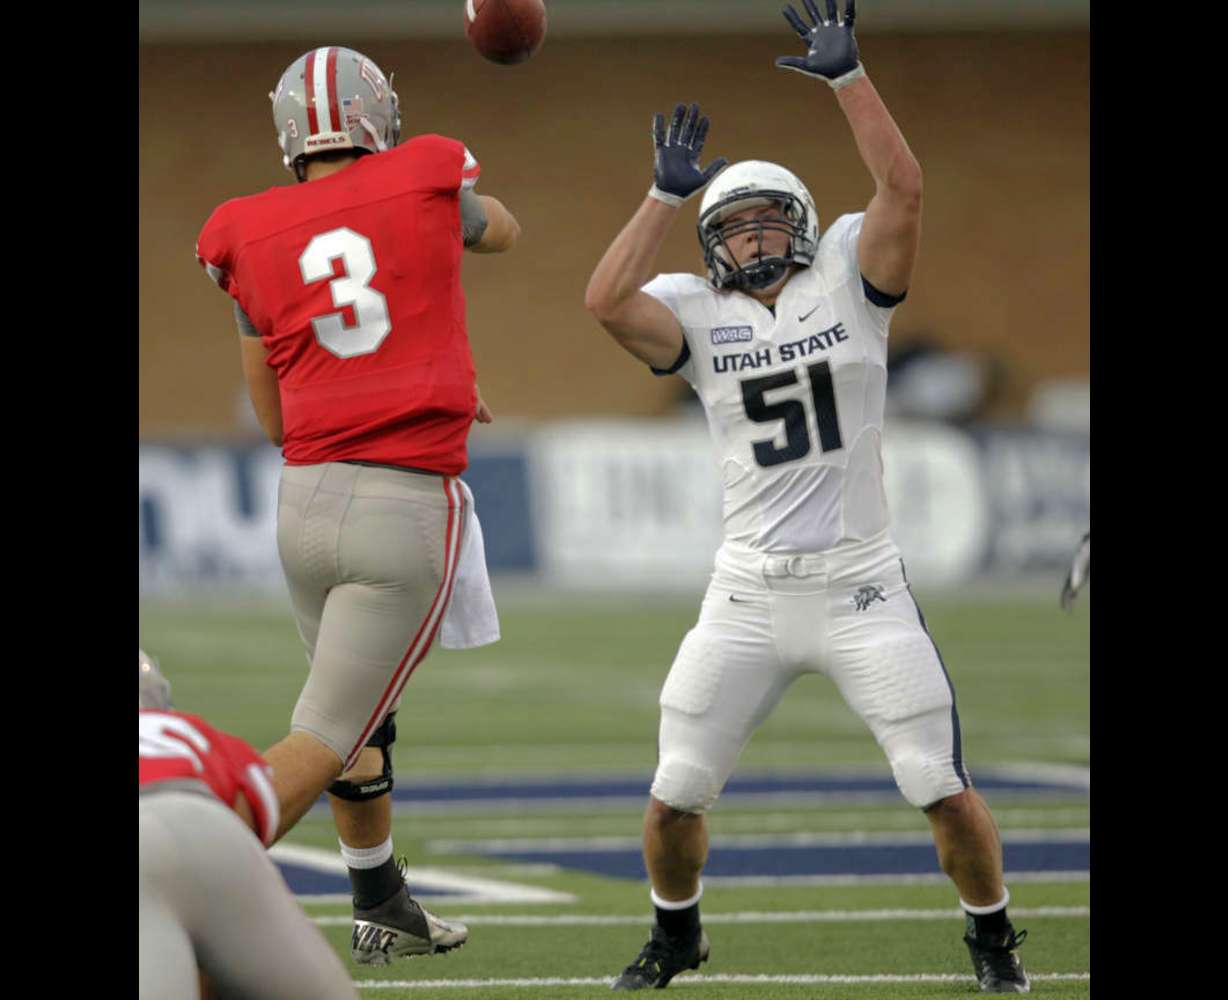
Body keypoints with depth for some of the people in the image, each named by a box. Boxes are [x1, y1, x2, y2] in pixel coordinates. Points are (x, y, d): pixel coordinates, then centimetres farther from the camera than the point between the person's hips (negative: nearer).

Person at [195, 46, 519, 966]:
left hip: (304, 497, 4)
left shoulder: (252, 242, 5)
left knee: (360, 725, 24)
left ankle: (384, 909, 39)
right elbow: (501, 234, 25)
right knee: (324, 742, -6)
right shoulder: (426, 182, -1)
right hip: (409, 506, -4)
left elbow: (275, 416, 13)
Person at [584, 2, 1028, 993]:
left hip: (863, 591, -2)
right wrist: (669, 193, -12)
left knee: (943, 787, -2)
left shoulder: (847, 280, 1)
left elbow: (903, 187, -15)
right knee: (676, 795, 4)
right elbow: (605, 300, -16)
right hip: (750, 599, 2)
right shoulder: (697, 316, 3)